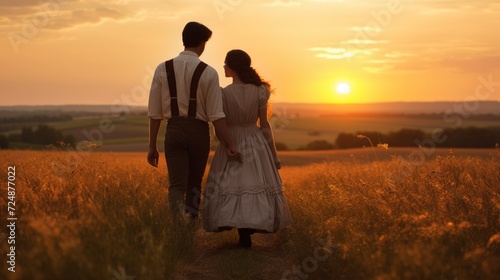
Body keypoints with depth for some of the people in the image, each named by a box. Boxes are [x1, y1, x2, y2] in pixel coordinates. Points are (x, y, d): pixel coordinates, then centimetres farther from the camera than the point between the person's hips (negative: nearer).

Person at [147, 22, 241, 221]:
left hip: (174, 130, 0)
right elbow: (216, 115, -7)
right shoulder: (208, 73, -4)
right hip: (199, 131, 0)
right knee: (194, 184, 17)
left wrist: (152, 147, 8)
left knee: (177, 184, 0)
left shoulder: (163, 69, 1)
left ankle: (180, 218, -27)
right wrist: (231, 146, -2)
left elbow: (154, 113, 2)